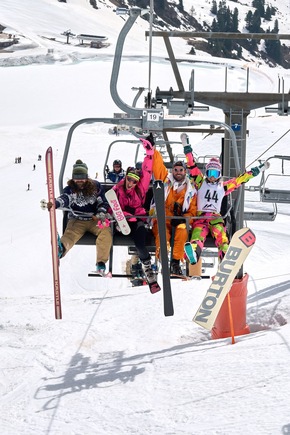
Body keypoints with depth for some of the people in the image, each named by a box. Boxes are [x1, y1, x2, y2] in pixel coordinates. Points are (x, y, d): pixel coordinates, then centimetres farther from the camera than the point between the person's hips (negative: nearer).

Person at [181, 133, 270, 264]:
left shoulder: (223, 187, 23)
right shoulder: (200, 182, 19)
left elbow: (240, 179, 27)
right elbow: (192, 166, 15)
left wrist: (258, 169, 29)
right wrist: (186, 146, 10)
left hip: (216, 218, 2)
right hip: (200, 217, -2)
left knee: (221, 236, -29)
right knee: (198, 235, -34)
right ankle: (193, 255, -64)